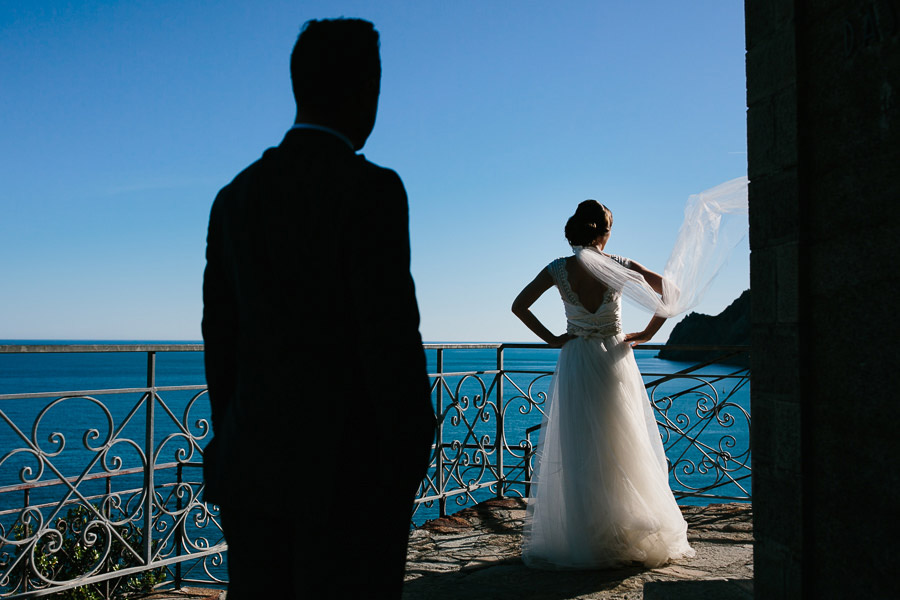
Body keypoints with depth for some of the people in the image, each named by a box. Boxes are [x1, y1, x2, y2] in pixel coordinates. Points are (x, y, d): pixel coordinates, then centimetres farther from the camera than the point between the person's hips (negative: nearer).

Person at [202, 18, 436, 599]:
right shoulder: (371, 189, -12)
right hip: (350, 474, -6)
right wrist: (411, 468, -7)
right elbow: (391, 338, -16)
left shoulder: (234, 198, 8)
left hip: (255, 467, 6)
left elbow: (221, 341, 11)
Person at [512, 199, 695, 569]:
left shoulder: (557, 270, -4)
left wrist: (551, 339, 4)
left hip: (575, 364, 0)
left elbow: (518, 306, 1)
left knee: (577, 453, 5)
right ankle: (629, 536, 14)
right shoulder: (619, 266, -5)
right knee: (623, 449, 9)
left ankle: (579, 541, 8)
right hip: (616, 362, 0)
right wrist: (647, 333, 2)